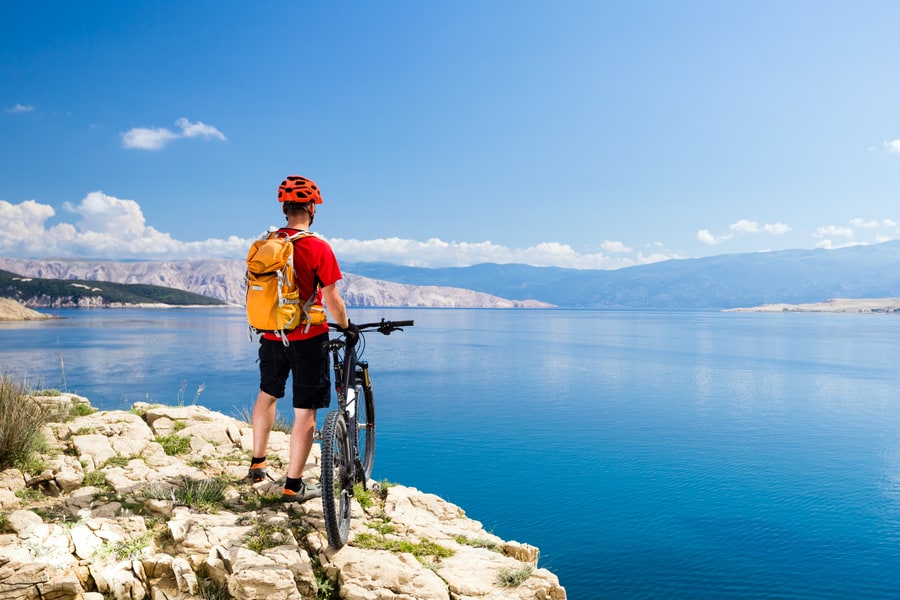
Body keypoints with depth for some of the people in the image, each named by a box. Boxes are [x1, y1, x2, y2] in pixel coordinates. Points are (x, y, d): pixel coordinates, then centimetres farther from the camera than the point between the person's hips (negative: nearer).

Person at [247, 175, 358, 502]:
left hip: (271, 336, 6)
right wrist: (347, 327, 2)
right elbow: (332, 299, -15)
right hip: (308, 338, -6)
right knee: (305, 411, 2)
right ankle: (293, 485, 8)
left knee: (267, 394, 26)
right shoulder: (318, 247, -15)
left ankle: (257, 463, 37)